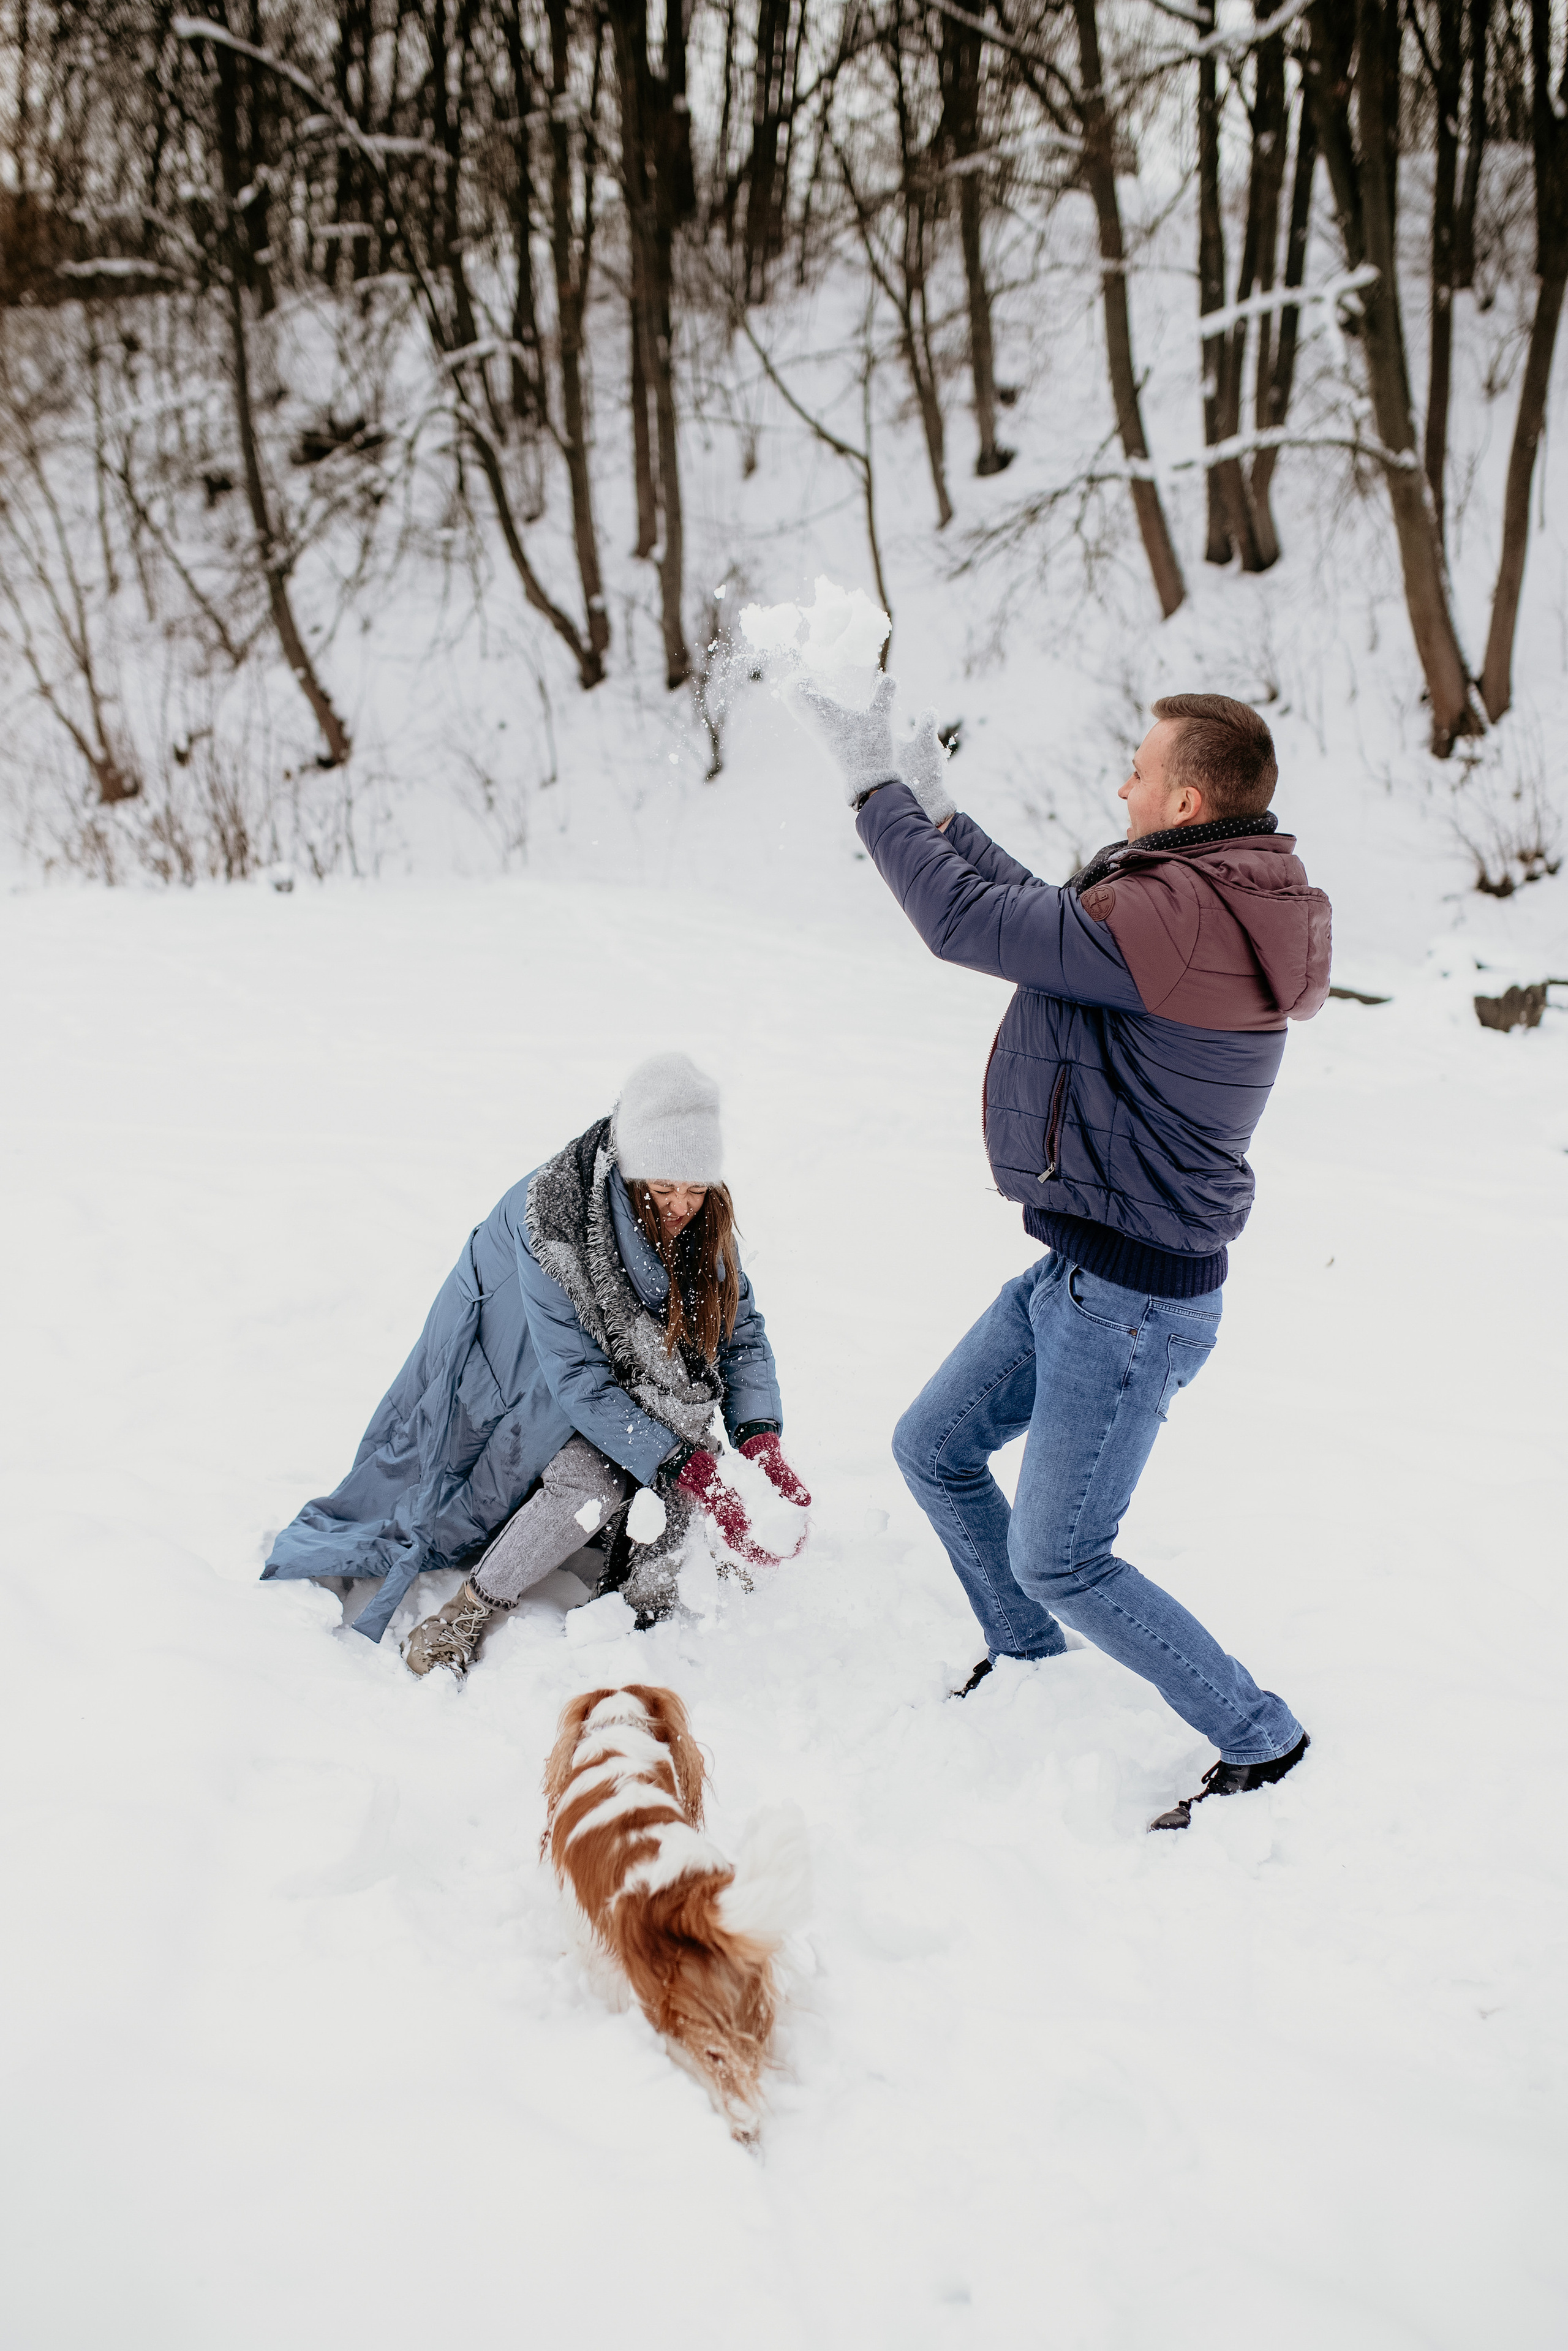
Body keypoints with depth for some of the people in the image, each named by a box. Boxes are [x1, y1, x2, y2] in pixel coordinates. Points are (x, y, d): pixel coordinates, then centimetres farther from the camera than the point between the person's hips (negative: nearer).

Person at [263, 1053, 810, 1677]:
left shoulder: (704, 1216, -17)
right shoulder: (550, 1215, -34)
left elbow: (742, 1330, -10)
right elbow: (578, 1378, -34)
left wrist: (762, 1444, -28)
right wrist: (687, 1471, -39)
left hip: (628, 1367, 5)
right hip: (522, 1363, -5)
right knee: (594, 1482, -28)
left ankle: (641, 1593, -5)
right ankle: (468, 1614, -10)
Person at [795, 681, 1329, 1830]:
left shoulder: (1166, 918, -27)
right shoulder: (1223, 905, 5)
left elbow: (966, 922, -21)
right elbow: (1043, 915, 18)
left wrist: (877, 785, -10)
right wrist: (937, 809, 19)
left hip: (1131, 1303, -10)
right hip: (1082, 1271, 10)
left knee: (1059, 1559, 0)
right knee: (934, 1450, 21)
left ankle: (1261, 1739, 16)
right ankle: (1028, 1655, 40)